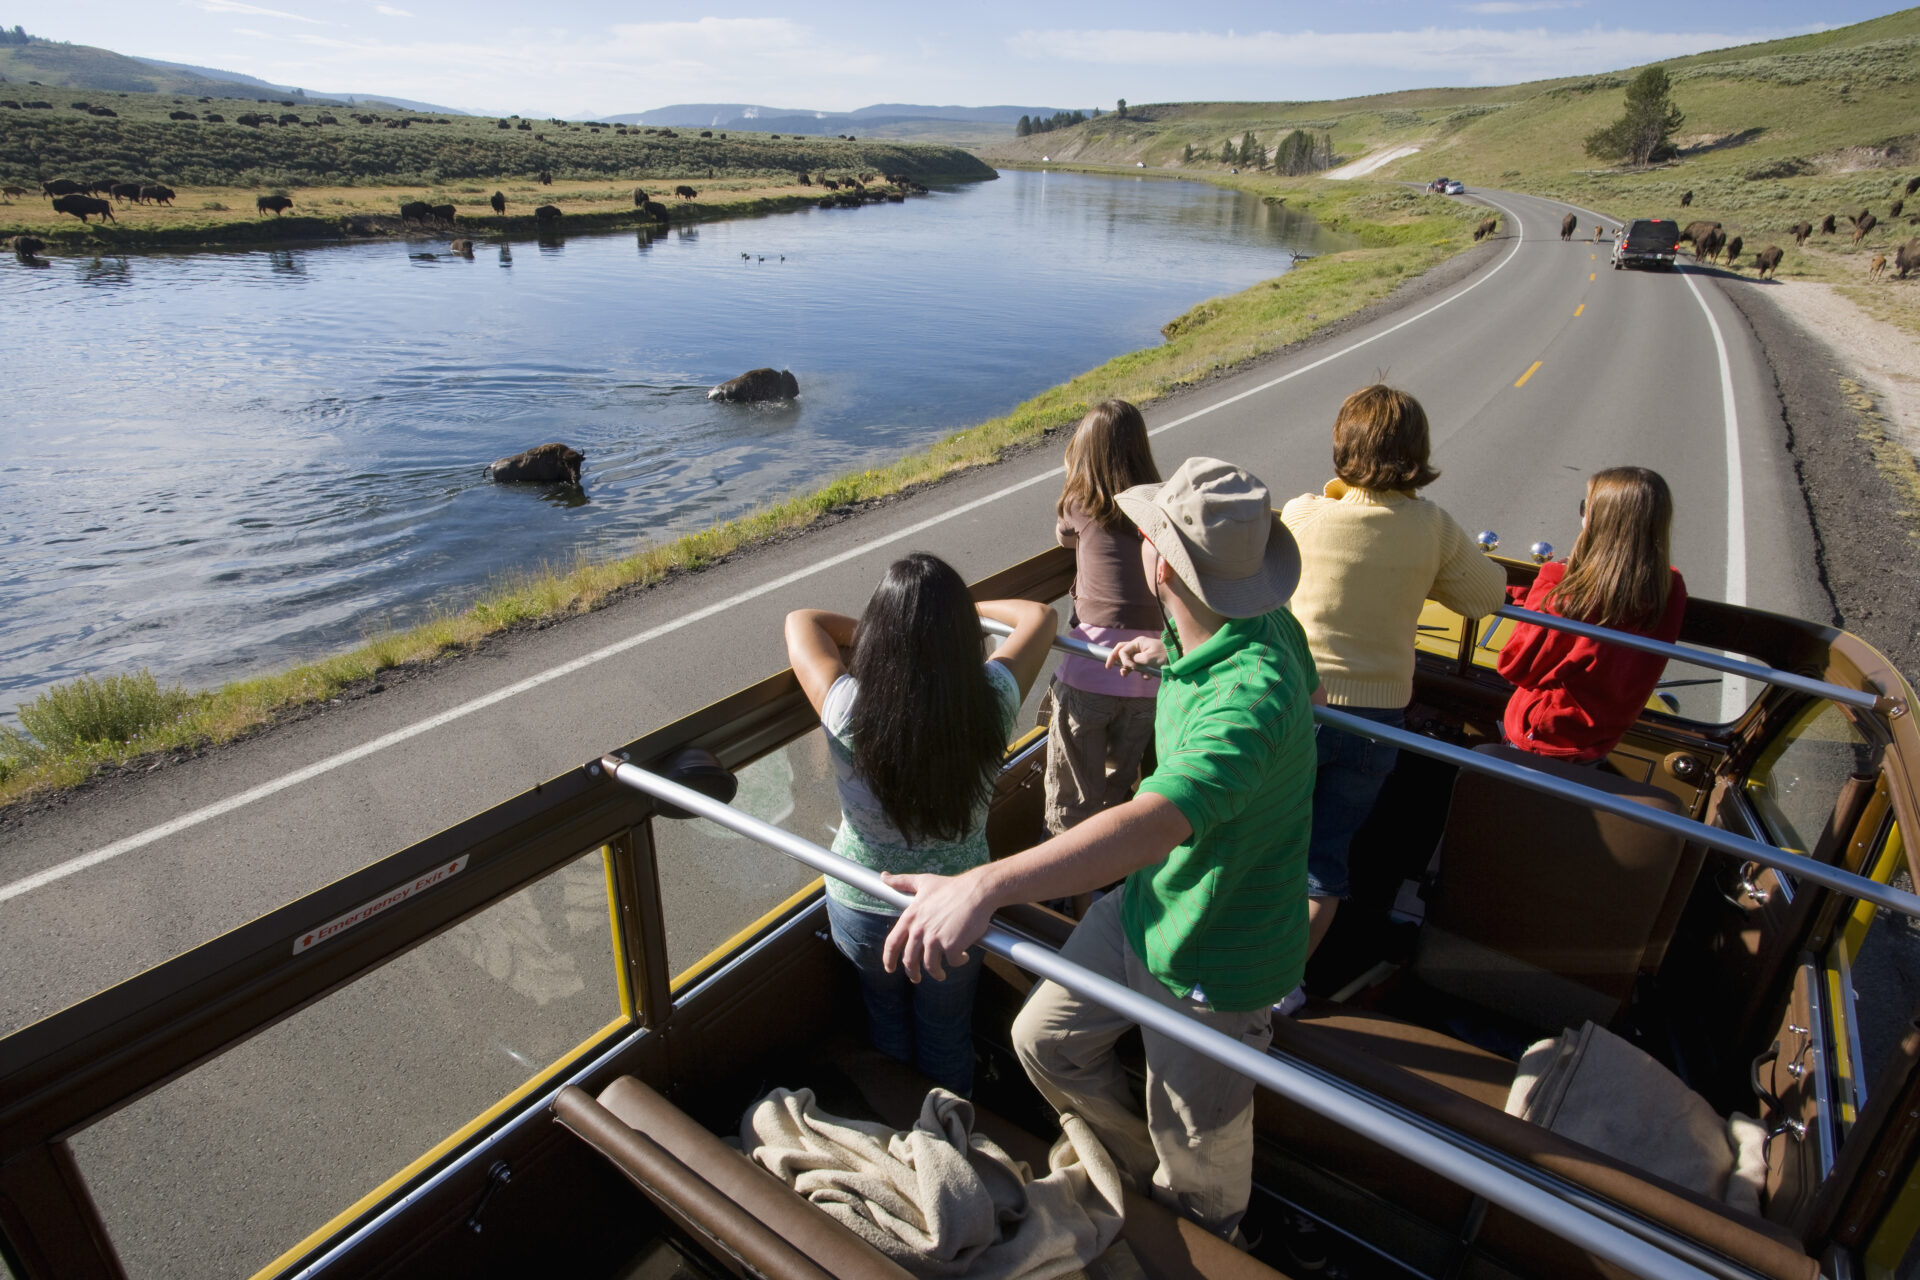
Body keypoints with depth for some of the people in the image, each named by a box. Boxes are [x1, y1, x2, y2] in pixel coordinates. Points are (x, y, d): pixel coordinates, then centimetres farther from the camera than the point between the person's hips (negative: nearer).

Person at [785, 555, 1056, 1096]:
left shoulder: (847, 711, -31)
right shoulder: (990, 703, -27)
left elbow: (800, 620, -11)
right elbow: (1041, 616, -7)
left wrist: (872, 630, 1)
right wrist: (962, 609, 4)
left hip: (862, 909, 1)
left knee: (886, 1016, 31)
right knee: (947, 1031, 27)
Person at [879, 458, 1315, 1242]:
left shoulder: (1248, 695, -39)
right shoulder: (1262, 623, -9)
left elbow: (1159, 821, -54)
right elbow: (1306, 680, 14)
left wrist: (985, 885, -63)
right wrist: (1169, 657, 16)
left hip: (1212, 959, -8)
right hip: (1144, 903, 8)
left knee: (1197, 1157, 18)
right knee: (1045, 1041, 20)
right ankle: (1135, 1168, 47)